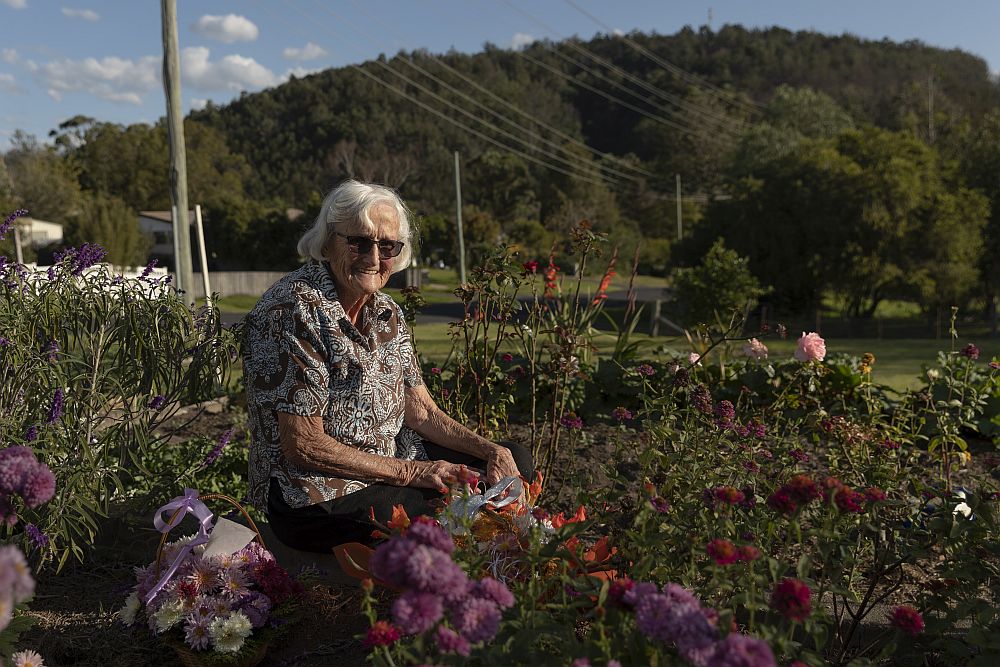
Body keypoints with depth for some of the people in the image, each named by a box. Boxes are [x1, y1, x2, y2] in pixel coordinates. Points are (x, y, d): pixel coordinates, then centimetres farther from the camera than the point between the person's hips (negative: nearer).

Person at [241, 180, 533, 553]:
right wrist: (411, 472, -17)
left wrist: (491, 450, -6)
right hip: (317, 492, -9)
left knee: (514, 461, 8)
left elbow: (421, 412, 9)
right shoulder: (295, 310, -19)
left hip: (392, 462, 9)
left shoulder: (387, 313, 6)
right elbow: (303, 446, -21)